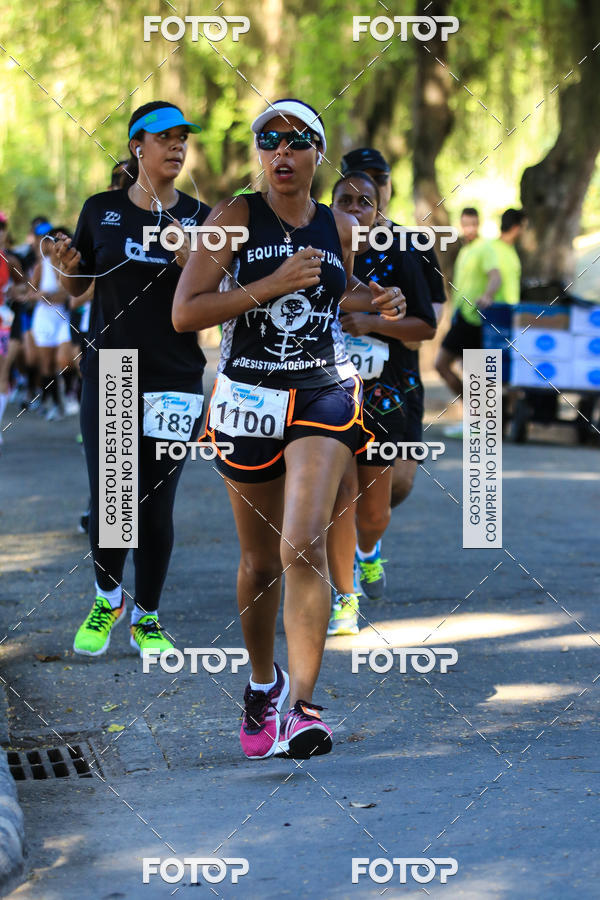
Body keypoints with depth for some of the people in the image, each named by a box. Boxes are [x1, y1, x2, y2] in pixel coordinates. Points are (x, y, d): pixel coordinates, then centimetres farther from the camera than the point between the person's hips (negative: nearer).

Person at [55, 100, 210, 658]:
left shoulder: (199, 217, 3)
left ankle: (147, 617, 17)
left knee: (156, 506, 0)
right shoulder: (101, 210, 4)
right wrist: (69, 268, -8)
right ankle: (107, 600, 25)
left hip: (174, 379, 0)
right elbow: (76, 289, 14)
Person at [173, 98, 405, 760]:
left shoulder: (339, 228, 7)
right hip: (248, 399, 0)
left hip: (324, 395, 1)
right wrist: (273, 285, -18)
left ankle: (299, 707, -21)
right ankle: (262, 682, 33)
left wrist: (376, 302, 8)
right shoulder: (235, 217, -4)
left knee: (303, 545, -18)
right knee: (260, 560, 10)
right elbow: (184, 313, -13)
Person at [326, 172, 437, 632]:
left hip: (384, 395, 1)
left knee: (373, 510, 10)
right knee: (340, 493, -13)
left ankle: (369, 550, 47)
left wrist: (372, 323, -16)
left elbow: (426, 326, -3)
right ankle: (345, 600, -1)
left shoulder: (398, 259, -1)